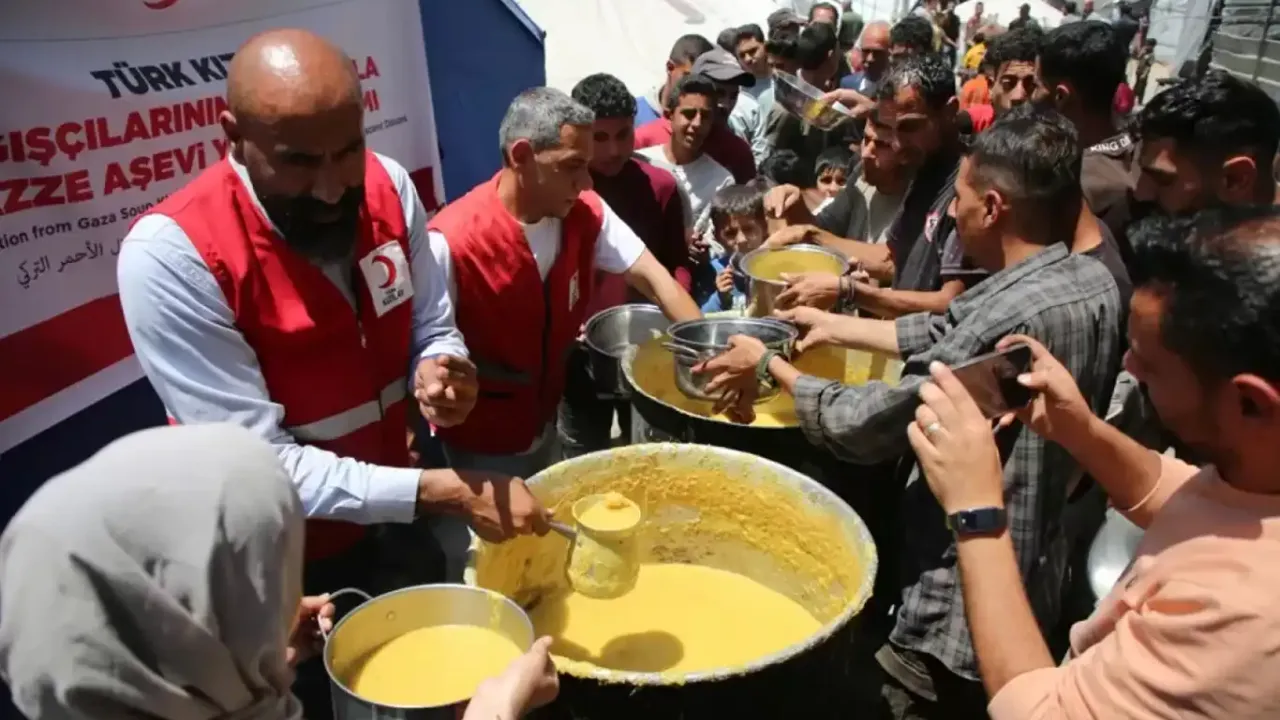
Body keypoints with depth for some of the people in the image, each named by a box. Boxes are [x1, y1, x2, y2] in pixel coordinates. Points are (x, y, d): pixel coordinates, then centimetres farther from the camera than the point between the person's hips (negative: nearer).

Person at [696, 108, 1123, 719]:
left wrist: (769, 366, -9)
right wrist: (835, 326, 13)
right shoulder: (1092, 281, -2)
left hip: (967, 608, -9)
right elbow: (945, 334, 8)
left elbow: (863, 426, -23)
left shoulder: (1013, 315, -31)